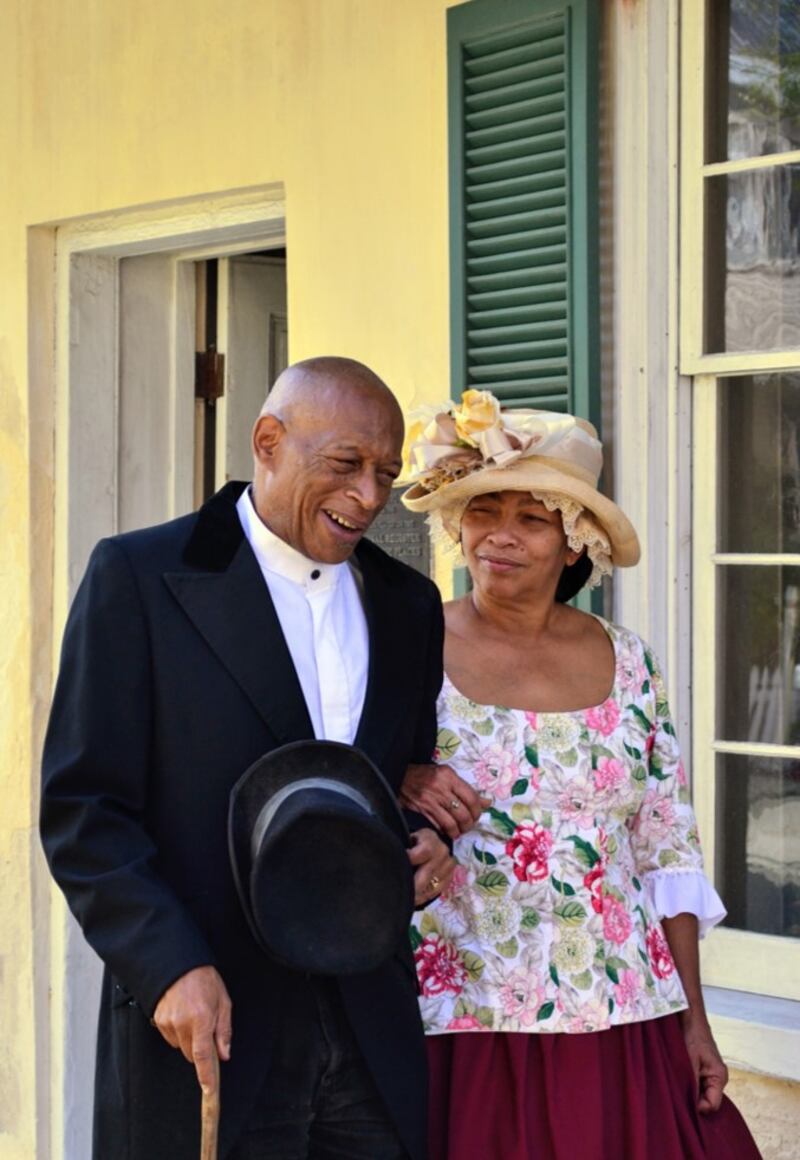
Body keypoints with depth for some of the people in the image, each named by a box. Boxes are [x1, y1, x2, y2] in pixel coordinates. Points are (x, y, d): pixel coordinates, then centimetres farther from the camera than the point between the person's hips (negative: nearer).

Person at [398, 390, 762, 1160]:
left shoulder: (627, 664, 5)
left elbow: (667, 853, 9)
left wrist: (693, 1019, 8)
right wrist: (400, 787, -21)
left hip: (620, 1014, 3)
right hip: (460, 1014, -2)